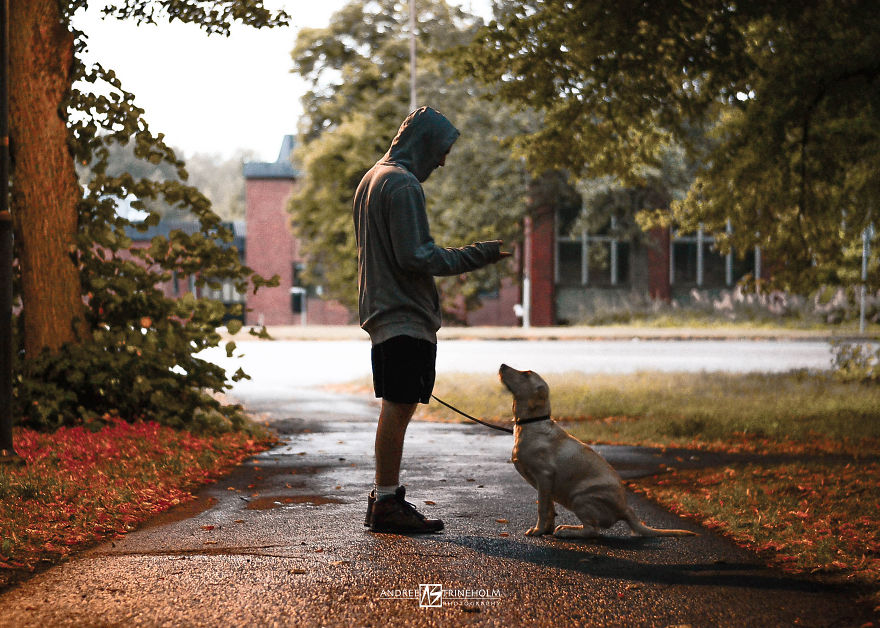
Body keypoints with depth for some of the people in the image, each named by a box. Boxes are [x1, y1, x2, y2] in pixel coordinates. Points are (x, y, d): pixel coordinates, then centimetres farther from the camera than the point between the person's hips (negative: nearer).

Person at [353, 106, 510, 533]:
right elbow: (415, 257, -19)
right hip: (406, 317, -10)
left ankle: (384, 498, 17)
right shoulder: (403, 185, -14)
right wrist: (478, 255, -13)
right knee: (398, 407, -7)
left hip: (382, 313, 10)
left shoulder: (373, 178, 19)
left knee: (396, 409, 13)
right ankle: (387, 503, -5)